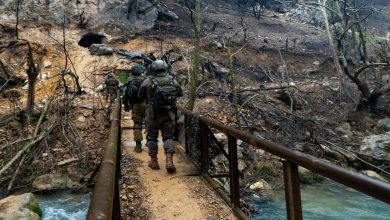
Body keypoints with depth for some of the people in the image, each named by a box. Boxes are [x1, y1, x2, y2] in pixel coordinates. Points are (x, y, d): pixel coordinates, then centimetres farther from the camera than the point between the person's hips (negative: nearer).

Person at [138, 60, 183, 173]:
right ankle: (169, 161, -6)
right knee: (168, 136, 8)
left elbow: (140, 95, 5)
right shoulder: (172, 80, 1)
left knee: (152, 137, 13)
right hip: (169, 114, 2)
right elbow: (180, 93, 13)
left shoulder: (148, 81, -7)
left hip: (153, 114, -1)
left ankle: (154, 161, 20)